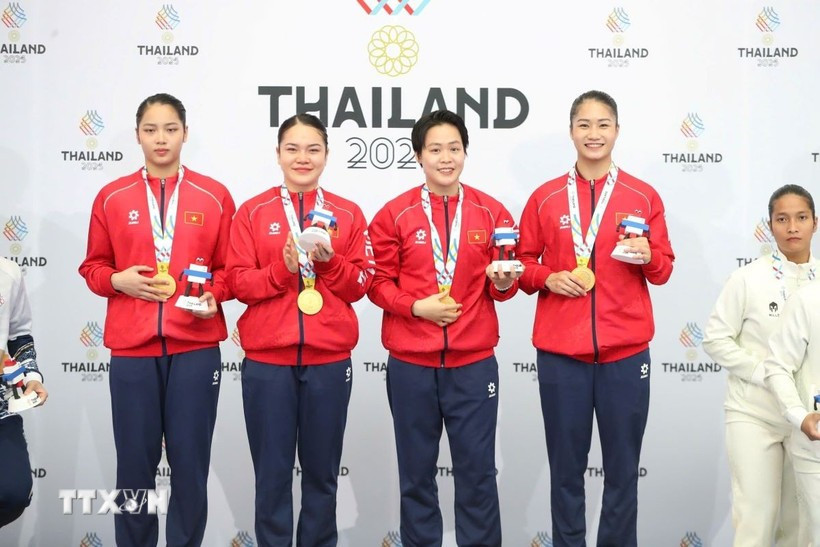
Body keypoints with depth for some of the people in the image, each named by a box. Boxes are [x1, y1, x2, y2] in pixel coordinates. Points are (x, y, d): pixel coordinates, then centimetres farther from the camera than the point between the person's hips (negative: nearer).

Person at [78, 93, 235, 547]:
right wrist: (118, 280, -9)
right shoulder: (112, 197, 7)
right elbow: (93, 268, 11)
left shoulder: (214, 196, 5)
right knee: (134, 462, 6)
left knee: (190, 462, 4)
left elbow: (229, 268, 7)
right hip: (131, 347, 1)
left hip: (196, 346, 0)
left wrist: (213, 295, -12)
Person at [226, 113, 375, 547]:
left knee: (322, 470, 10)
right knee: (271, 471, 5)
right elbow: (239, 282, -2)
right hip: (267, 358, -1)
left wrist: (329, 260, -14)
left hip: (329, 358, 1)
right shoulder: (253, 212, 3)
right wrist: (284, 267, -17)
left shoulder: (348, 214, 6)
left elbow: (360, 284, 3)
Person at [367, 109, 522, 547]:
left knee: (477, 468, 7)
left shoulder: (492, 212, 4)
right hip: (411, 363, 0)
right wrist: (416, 305, -13)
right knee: (417, 470, 11)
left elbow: (501, 288, 7)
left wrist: (504, 281, -14)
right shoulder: (394, 214, 1)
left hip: (474, 362, 0)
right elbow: (378, 281, 1)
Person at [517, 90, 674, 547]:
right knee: (566, 466, 7)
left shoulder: (644, 196, 4)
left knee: (623, 466, 7)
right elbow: (523, 263, 9)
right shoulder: (545, 198, 5)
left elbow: (663, 269, 8)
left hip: (626, 350, 0)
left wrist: (647, 257, -13)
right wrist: (548, 277, -10)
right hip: (560, 351, 0)